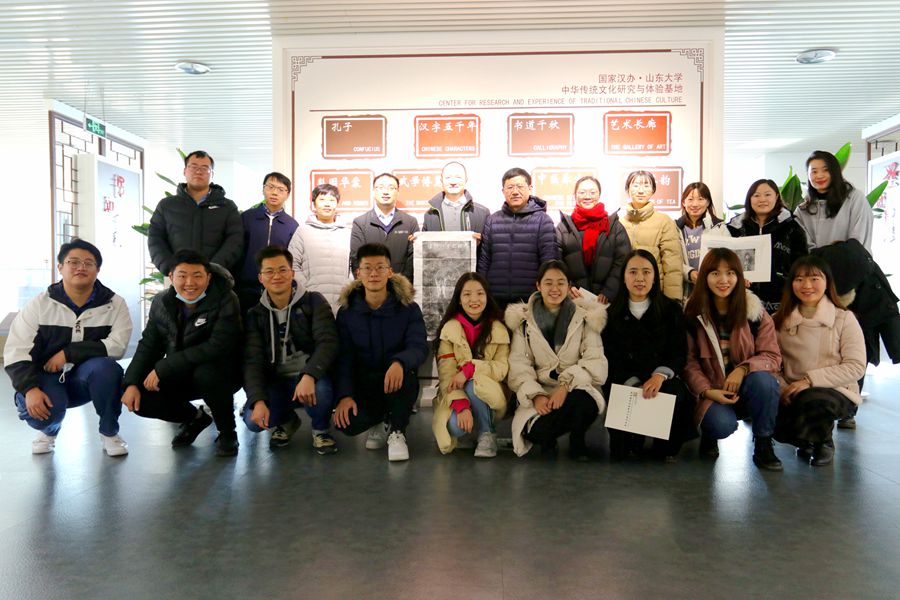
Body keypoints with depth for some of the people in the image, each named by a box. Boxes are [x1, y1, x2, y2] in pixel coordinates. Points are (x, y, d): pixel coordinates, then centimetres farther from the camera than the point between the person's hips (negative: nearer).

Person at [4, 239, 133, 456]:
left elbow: (117, 346, -20)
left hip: (90, 376, -1)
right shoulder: (40, 304, -4)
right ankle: (49, 430, 12)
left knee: (106, 367, -34)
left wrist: (68, 353, -24)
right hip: (48, 377, 1)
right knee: (34, 408, -30)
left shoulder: (115, 304, -6)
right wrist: (30, 388, -23)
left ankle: (109, 431, -8)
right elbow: (16, 352, -8)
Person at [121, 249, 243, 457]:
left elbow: (218, 346, -29)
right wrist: (132, 383, -13)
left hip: (221, 371, -5)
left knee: (206, 373, -37)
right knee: (139, 397, -14)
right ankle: (194, 418, 16)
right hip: (179, 376, 6)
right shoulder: (161, 302, 0)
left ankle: (227, 432, -9)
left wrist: (163, 368, -28)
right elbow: (148, 346, 4)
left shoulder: (226, 300, -19)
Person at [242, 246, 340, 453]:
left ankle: (320, 429, 0)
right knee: (253, 420, -23)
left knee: (321, 390, -37)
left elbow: (328, 342, -18)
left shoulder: (313, 302, -5)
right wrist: (258, 401, -22)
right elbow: (253, 361, -6)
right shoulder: (255, 315, 3)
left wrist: (308, 376, -36)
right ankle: (286, 421, 15)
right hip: (277, 383, 3)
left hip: (311, 379, -2)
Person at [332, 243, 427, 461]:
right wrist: (344, 395, -20)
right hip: (363, 386, 1)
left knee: (403, 370, -36)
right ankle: (382, 421, 8)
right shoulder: (347, 312, 0)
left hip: (398, 386, -1)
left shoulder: (409, 308, -5)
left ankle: (396, 431, -10)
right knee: (347, 423, -29)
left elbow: (419, 347, -17)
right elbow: (343, 358, -4)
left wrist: (400, 363, -41)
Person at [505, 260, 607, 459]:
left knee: (583, 401, -36)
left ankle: (577, 443, -3)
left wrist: (566, 385, -21)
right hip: (540, 392, 0)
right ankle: (548, 440, 7)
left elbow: (595, 361, -4)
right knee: (536, 431, -32)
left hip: (576, 390, 1)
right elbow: (518, 365, 0)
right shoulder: (524, 320, 8)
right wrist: (535, 395, -18)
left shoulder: (585, 316, 7)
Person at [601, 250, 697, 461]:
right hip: (623, 383, 0)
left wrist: (660, 375, -22)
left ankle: (666, 448, -2)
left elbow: (679, 352, 0)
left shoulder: (671, 309, 7)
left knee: (676, 394, -32)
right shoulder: (612, 312, 5)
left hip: (661, 380, 1)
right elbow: (610, 357, 0)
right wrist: (634, 385, -16)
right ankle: (628, 444, 5)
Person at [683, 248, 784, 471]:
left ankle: (763, 445, -9)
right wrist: (707, 391, -19)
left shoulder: (755, 312, -2)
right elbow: (688, 361, -4)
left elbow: (772, 356, -5)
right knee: (722, 424, -33)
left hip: (747, 388, 2)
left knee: (764, 379, -32)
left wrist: (743, 368, -24)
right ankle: (709, 433, 8)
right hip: (712, 393, -2)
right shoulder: (692, 313, -3)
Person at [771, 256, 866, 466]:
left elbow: (856, 367, -11)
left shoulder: (844, 319, -5)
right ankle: (807, 439, 11)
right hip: (793, 392, 3)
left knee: (812, 401, -38)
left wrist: (810, 380, -20)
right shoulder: (780, 320, 4)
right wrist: (782, 389, -18)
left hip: (835, 392, -3)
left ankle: (824, 441, 0)